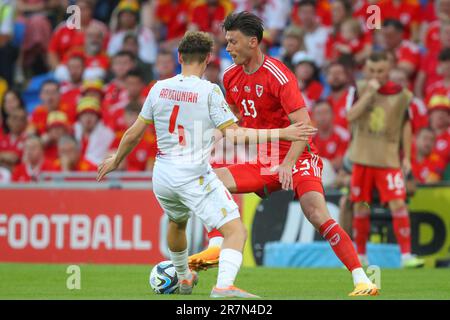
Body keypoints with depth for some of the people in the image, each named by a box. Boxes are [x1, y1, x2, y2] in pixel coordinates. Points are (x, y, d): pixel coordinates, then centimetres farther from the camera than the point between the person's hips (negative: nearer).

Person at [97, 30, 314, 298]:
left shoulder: (159, 88, 4)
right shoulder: (209, 91, -10)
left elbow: (133, 135, 11)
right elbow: (233, 134, -14)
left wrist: (116, 161, 29)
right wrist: (282, 133, -10)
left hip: (162, 177, 6)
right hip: (195, 177, -6)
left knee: (177, 223, 35)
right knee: (236, 231, -9)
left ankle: (184, 278, 54)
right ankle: (224, 286, -32)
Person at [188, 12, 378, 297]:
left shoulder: (278, 76, -19)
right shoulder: (232, 77, 5)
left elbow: (303, 125, -25)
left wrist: (287, 163, -36)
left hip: (296, 157, -7)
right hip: (262, 162, 7)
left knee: (318, 215, -24)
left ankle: (362, 280, -23)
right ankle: (216, 247, -16)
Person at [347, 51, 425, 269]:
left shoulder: (401, 95, -1)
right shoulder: (360, 89, -1)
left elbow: (406, 125, 8)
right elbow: (350, 116, -14)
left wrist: (406, 157, 4)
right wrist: (369, 93, -21)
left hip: (389, 159, -1)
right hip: (362, 158, 1)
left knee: (398, 203, -13)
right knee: (360, 207, 5)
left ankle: (406, 255, -12)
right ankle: (360, 256, 18)